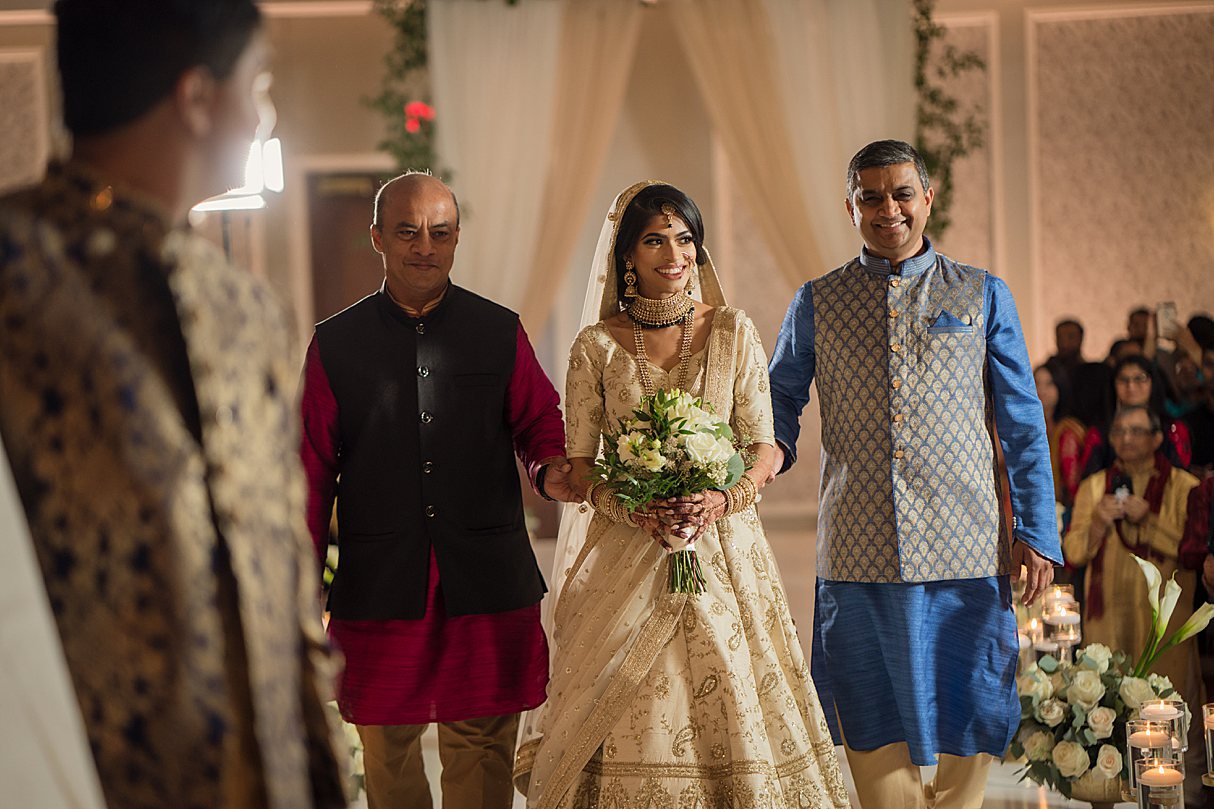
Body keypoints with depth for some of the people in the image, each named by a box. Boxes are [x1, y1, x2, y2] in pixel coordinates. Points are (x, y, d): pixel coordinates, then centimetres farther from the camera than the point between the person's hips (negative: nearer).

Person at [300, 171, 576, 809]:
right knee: (387, 755, 8)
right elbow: (312, 474, 7)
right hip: (378, 589, 0)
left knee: (482, 752, 1)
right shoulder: (335, 345, 6)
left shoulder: (501, 333, 6)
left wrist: (551, 469, -10)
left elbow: (540, 422, 14)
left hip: (487, 585, 0)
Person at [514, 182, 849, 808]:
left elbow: (766, 447, 3)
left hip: (723, 546, 1)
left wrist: (724, 500, -16)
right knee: (630, 720, -3)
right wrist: (636, 510, -15)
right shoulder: (597, 345, 2)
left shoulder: (732, 332, 4)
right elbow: (578, 464, 2)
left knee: (732, 710, -1)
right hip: (626, 558, -1)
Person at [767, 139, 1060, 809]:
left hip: (964, 545, 0)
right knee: (873, 723, 4)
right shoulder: (816, 303, 11)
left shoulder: (982, 296, 10)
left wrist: (1037, 531, 2)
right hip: (858, 548, 1)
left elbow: (1023, 424, 9)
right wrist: (774, 447, -4)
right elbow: (781, 394, 19)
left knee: (972, 716, 1)